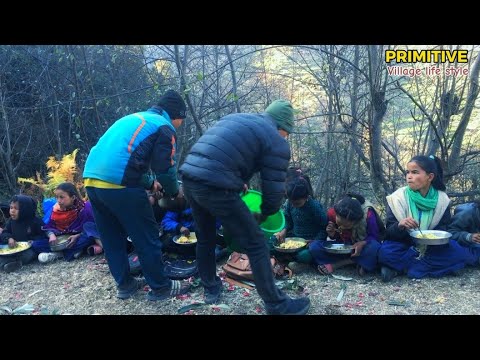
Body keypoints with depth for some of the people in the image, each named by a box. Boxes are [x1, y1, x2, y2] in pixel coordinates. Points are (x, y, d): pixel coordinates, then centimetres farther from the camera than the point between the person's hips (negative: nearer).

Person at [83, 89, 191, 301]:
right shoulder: (164, 127, 5)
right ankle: (160, 287, 18)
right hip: (119, 185, -8)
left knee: (112, 238, 19)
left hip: (92, 179, 8)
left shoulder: (132, 118, 29)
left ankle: (124, 284, 31)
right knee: (146, 237, 6)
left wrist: (149, 183, 34)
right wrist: (174, 192, 16)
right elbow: (166, 169, -2)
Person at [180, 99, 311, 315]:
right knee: (256, 245, 5)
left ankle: (210, 288, 43)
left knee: (205, 238, 27)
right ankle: (276, 305, 16)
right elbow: (274, 190, 2)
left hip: (189, 177, 8)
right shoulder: (276, 142, 3)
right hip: (215, 187, -8)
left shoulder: (235, 118, 26)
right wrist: (263, 215, 20)